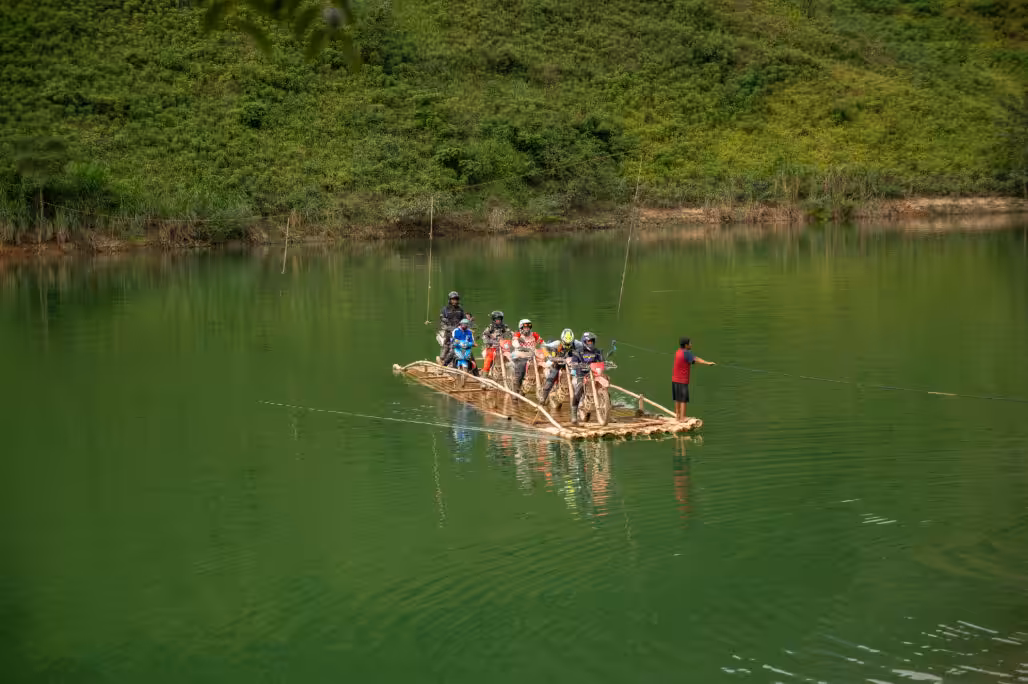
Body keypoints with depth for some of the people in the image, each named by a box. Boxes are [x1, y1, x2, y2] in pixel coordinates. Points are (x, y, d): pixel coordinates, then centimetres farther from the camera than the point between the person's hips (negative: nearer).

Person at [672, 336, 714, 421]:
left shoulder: (678, 352, 9)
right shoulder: (686, 353, -18)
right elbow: (695, 360, -31)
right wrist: (708, 363, -40)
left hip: (675, 379, 9)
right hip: (682, 381, -9)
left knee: (677, 399, 17)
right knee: (683, 400, -5)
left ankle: (677, 415, 25)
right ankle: (682, 418, -7)